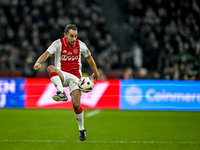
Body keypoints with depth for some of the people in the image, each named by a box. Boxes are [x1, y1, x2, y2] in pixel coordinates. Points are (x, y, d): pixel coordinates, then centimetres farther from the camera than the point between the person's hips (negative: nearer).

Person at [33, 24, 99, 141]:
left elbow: (89, 57, 21)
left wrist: (95, 72, 29)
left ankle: (81, 129, 12)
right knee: (50, 68, -35)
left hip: (75, 76, 1)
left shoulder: (80, 45, 3)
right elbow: (47, 53, -21)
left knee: (76, 104, -11)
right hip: (61, 75, -1)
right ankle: (61, 93, -48)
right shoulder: (58, 44, -5)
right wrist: (39, 62, -41)